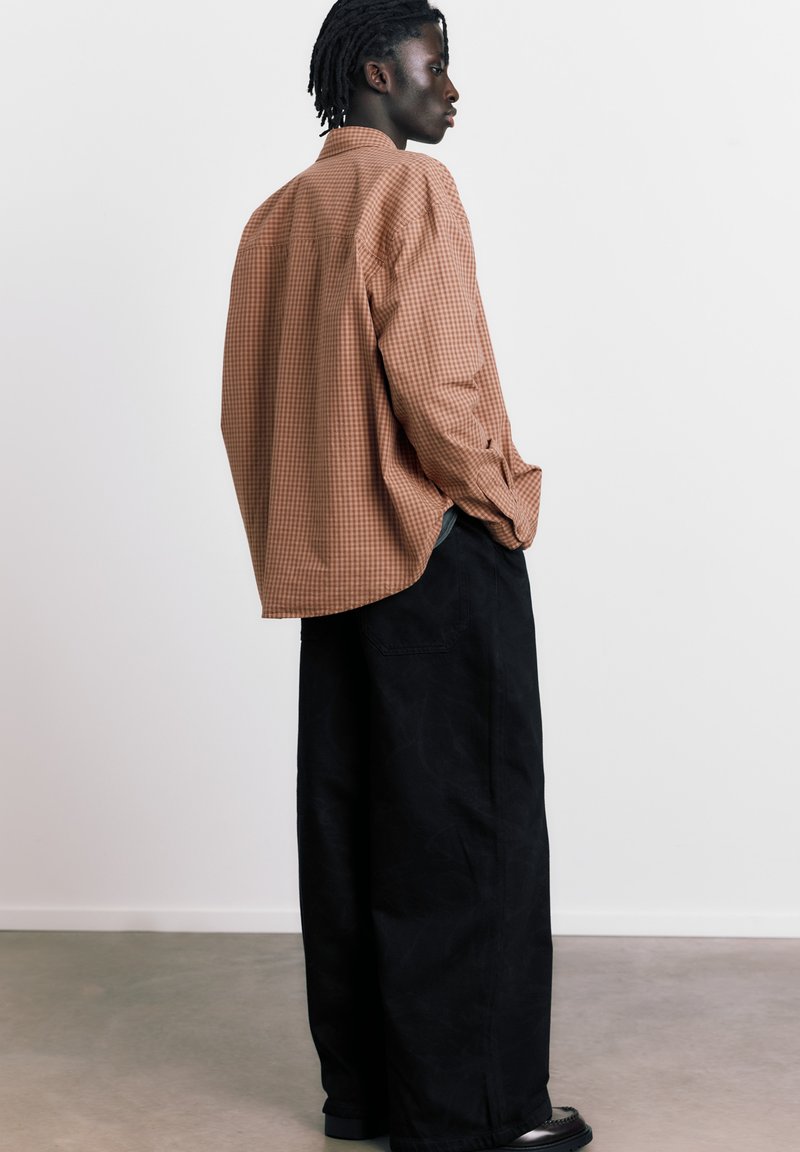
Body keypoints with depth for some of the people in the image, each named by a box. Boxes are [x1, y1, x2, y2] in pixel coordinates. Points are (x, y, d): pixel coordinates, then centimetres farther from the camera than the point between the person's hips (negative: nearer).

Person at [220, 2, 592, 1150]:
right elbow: (433, 369, -19)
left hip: (323, 560, 8)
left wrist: (293, 531, 16)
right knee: (467, 829, -3)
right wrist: (501, 499, -6)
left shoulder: (274, 216, 15)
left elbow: (246, 401, 14)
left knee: (347, 825, 10)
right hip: (439, 547, -8)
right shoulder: (410, 186, -8)